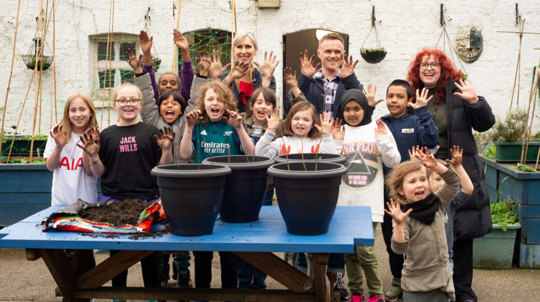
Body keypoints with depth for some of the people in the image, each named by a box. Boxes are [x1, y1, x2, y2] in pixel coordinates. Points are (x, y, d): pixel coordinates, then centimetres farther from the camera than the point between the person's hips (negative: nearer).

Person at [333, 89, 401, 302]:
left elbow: (394, 162, 4)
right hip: (344, 200, 2)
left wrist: (383, 140, -9)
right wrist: (336, 143, -8)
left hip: (370, 202, -2)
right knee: (349, 250, 9)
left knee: (365, 250, -7)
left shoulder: (378, 129, 4)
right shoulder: (338, 131, 6)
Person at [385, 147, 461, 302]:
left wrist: (436, 166, -12)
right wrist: (399, 225, -35)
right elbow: (399, 249, -20)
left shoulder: (437, 203, 4)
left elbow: (453, 182, 1)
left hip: (441, 279, 5)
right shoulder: (405, 217, -13)